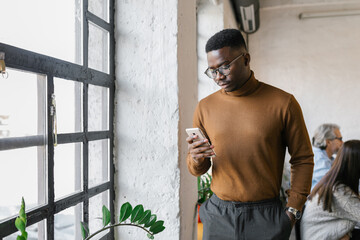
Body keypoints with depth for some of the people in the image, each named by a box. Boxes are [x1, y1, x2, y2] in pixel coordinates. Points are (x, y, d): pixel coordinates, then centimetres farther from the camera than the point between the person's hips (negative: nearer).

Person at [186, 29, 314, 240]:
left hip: (266, 217, -2)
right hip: (218, 216, 2)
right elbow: (197, 170, 8)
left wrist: (292, 211, -4)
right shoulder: (205, 107, 1)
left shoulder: (283, 103, -6)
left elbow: (303, 159, 1)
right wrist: (197, 160, -14)